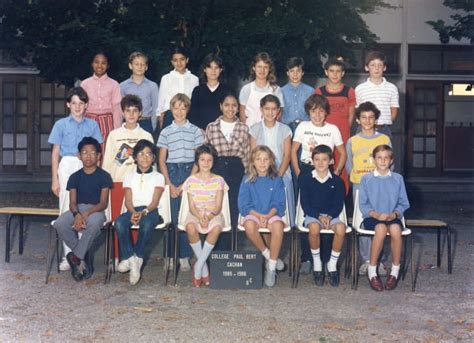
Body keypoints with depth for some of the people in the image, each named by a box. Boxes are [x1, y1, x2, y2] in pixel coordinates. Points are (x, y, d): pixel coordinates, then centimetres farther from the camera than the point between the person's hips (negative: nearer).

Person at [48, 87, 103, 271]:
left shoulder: (92, 125, 10)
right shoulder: (61, 124, 7)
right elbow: (55, 153, 6)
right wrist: (55, 179, 1)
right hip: (67, 167, -1)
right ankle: (68, 256, 5)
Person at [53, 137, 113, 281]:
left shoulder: (103, 176, 1)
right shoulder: (75, 177, 10)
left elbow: (103, 203, -6)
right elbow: (72, 202, 2)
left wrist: (87, 213, -23)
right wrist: (77, 214, -23)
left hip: (96, 210, -3)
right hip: (77, 210, 3)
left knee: (95, 222, -40)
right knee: (59, 223, -29)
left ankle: (76, 256, -21)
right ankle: (85, 256, -12)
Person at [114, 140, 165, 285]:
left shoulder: (158, 177, 10)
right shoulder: (130, 176, 18)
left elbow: (155, 202, -2)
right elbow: (128, 201, 6)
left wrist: (143, 212, -22)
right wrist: (133, 213, -17)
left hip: (150, 211, -2)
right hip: (132, 210, 2)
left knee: (147, 223, -39)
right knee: (119, 222, -32)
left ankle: (136, 257, -23)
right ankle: (129, 257, -23)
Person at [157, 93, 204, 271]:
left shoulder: (195, 131, 4)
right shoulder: (166, 132, 9)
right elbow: (162, 161, 8)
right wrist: (170, 184, -2)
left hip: (190, 172, -1)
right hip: (171, 172, 1)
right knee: (172, 215, 0)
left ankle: (184, 256, 2)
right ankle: (171, 255, 7)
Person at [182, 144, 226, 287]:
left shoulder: (218, 180, 5)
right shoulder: (191, 180, 6)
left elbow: (218, 206, -1)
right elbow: (191, 206, 0)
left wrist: (210, 216, -22)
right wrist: (199, 217, -21)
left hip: (213, 215, 0)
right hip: (195, 214, 0)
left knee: (216, 228, -37)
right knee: (190, 228, -36)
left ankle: (198, 266, -23)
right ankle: (204, 268, -17)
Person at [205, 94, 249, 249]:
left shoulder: (244, 128, 7)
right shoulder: (211, 127, 5)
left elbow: (246, 155, 8)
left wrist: (246, 176, 4)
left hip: (237, 171, 1)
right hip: (217, 169, 0)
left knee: (233, 211, 1)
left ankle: (226, 252, 11)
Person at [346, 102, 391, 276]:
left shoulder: (384, 139, 7)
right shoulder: (352, 141, 8)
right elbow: (349, 167, 10)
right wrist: (360, 175, -5)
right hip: (359, 185, 1)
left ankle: (379, 260, 3)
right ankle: (366, 260, 7)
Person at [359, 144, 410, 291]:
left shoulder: (398, 179, 9)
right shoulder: (366, 179, 5)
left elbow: (404, 203, 9)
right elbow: (363, 204, 2)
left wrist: (395, 214, -10)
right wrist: (376, 214, -14)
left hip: (392, 217, 1)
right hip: (372, 217, -1)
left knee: (395, 229, -33)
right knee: (381, 229, -35)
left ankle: (395, 271, -16)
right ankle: (372, 271, -21)